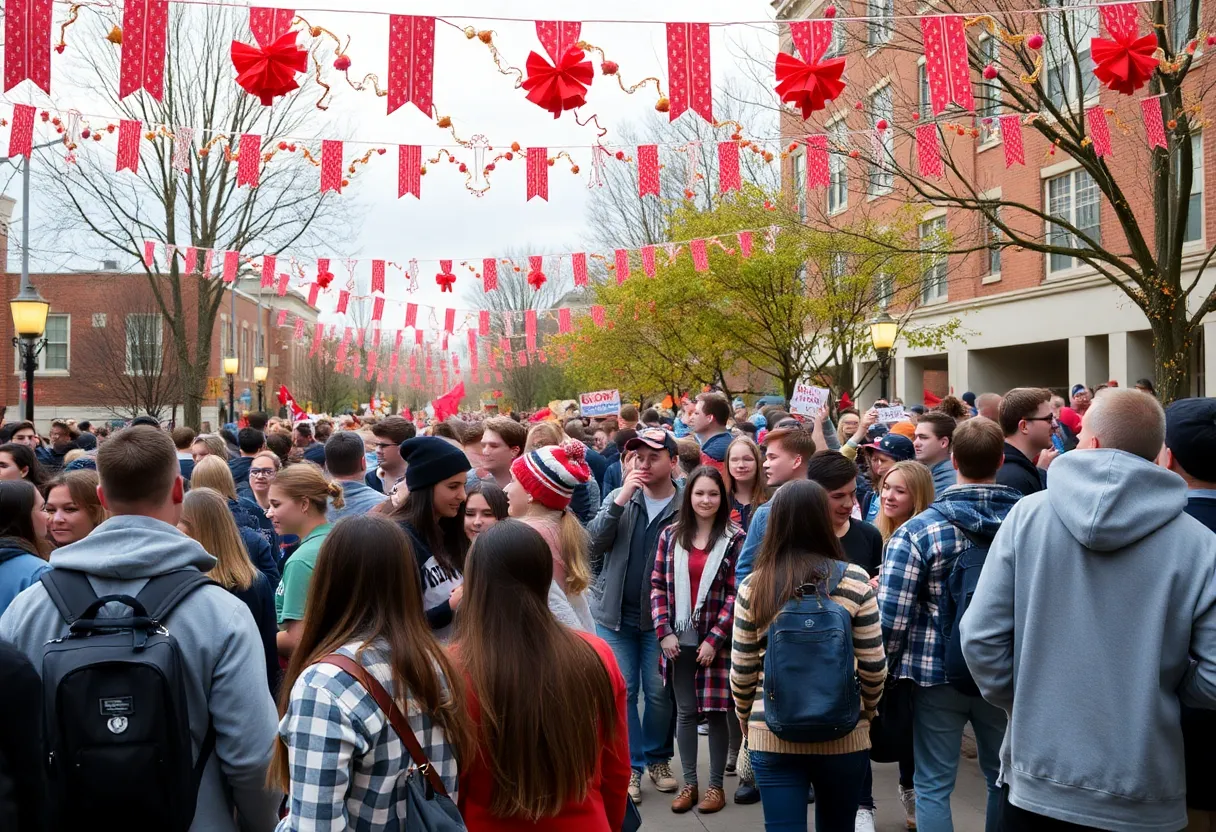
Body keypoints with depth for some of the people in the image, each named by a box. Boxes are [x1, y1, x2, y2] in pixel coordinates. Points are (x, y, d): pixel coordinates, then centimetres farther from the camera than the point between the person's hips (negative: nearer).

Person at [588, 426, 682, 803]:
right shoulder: (619, 497, 0)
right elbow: (593, 543, -11)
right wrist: (620, 500, -21)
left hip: (659, 616, -1)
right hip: (615, 613, 1)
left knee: (659, 691, 7)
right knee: (622, 690, 5)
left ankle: (658, 758, 28)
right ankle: (630, 765, 17)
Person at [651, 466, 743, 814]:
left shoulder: (735, 538, -4)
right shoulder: (671, 535, 4)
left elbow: (737, 594, -8)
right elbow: (658, 585, 4)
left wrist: (714, 639, -12)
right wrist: (664, 631, -5)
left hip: (716, 642, -2)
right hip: (679, 640, 3)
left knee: (716, 711, 5)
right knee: (685, 711, 10)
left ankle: (716, 785, 19)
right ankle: (689, 783, 22)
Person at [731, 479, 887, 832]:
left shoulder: (752, 586, -4)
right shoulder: (854, 581, -7)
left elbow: (741, 673, 0)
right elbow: (874, 668, -4)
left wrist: (747, 723, 17)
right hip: (843, 735, 1)